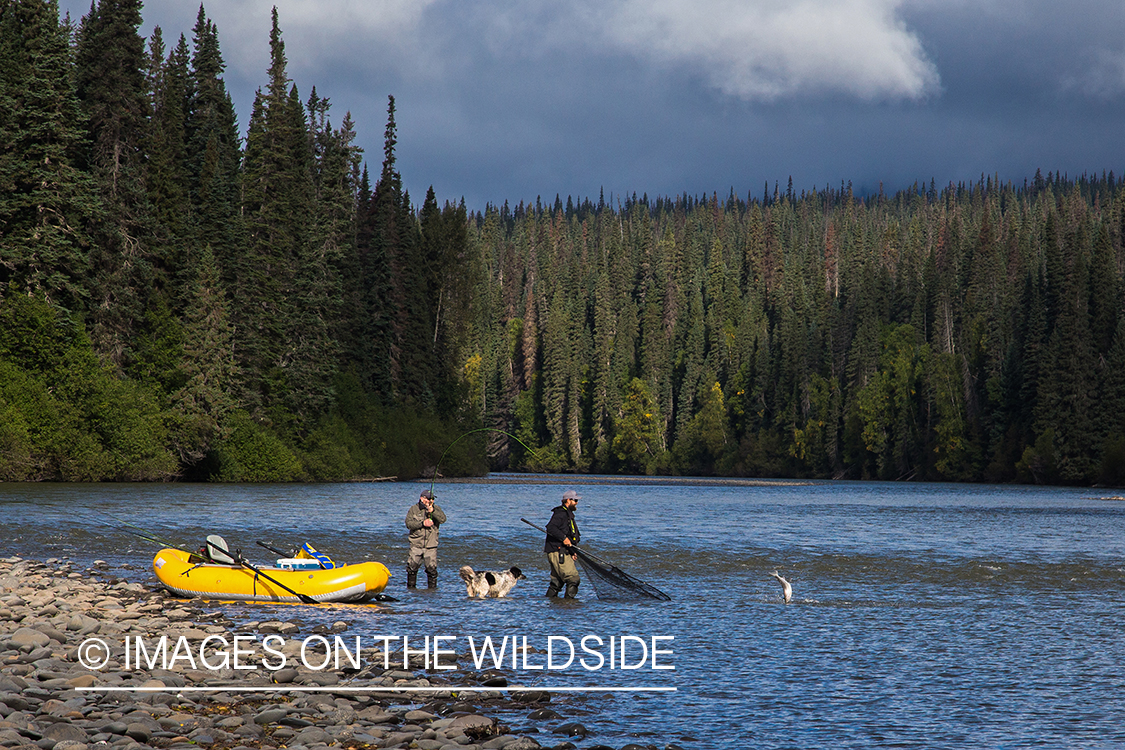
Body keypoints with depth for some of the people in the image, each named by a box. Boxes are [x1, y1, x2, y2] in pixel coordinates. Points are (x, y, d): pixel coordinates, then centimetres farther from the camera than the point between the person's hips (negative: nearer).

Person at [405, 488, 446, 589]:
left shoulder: (436, 508, 6)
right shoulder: (414, 509, 4)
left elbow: (443, 519, -11)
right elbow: (408, 523, -7)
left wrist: (432, 511, -24)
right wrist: (422, 523, -17)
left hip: (431, 546, 0)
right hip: (416, 545, 0)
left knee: (432, 568, -3)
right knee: (412, 567, 1)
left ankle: (432, 588, 9)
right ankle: (410, 587, 17)